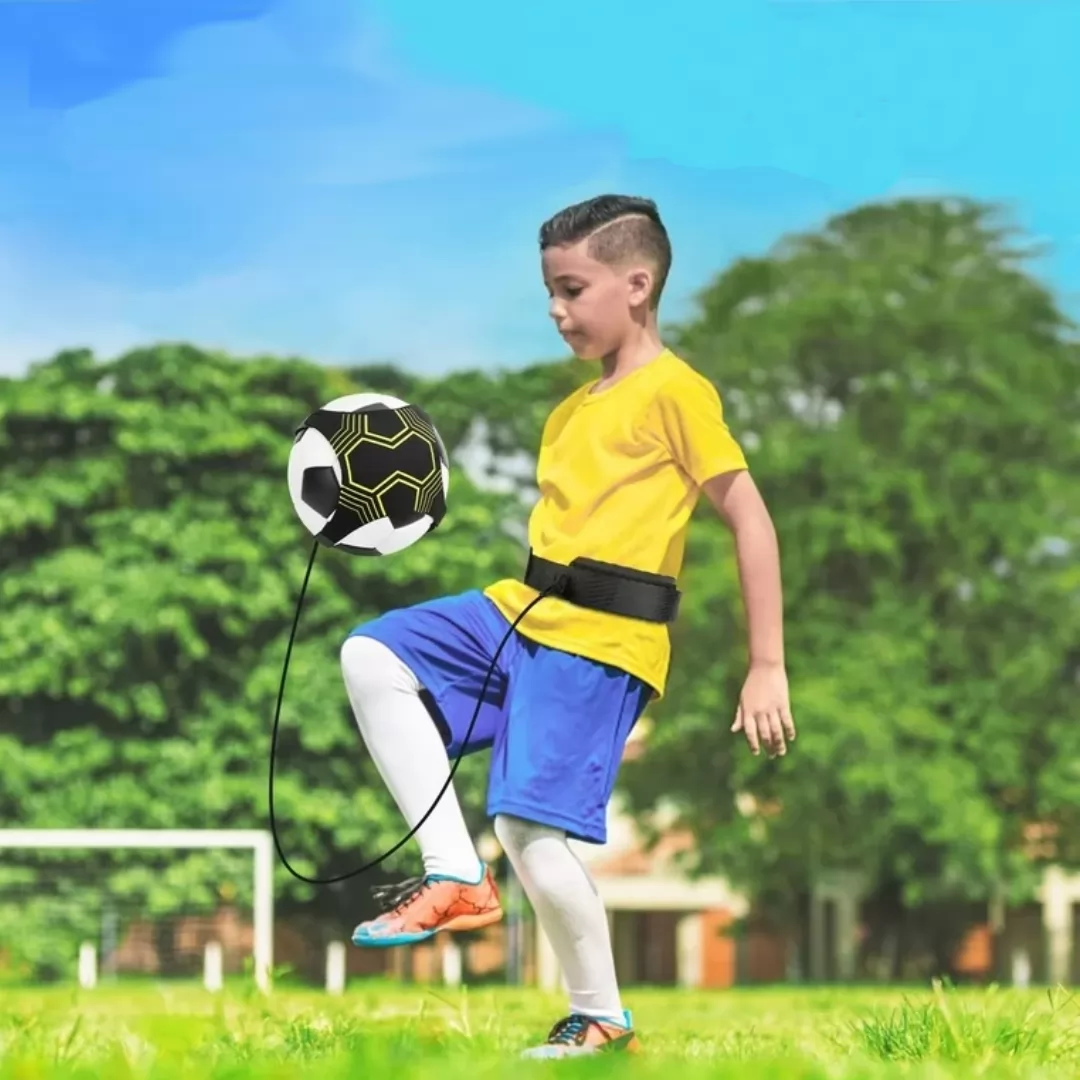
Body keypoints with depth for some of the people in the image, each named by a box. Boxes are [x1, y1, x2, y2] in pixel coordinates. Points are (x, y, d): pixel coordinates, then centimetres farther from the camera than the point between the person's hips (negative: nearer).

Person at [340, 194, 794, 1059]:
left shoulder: (675, 392, -7)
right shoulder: (570, 412, 19)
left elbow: (751, 522, -10)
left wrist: (767, 668, -13)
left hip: (597, 642, -9)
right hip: (520, 612, 9)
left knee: (531, 826, -16)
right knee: (373, 656, -6)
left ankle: (603, 1021, 3)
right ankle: (455, 876, -8)